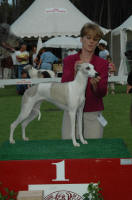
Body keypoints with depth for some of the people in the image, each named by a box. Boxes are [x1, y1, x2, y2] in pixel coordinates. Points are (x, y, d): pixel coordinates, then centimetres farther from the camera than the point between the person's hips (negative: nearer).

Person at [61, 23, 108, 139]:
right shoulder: (69, 61, 4)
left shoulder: (102, 63, 3)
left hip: (93, 114, 0)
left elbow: (102, 92, -5)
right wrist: (75, 72, -23)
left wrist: (95, 84, -26)